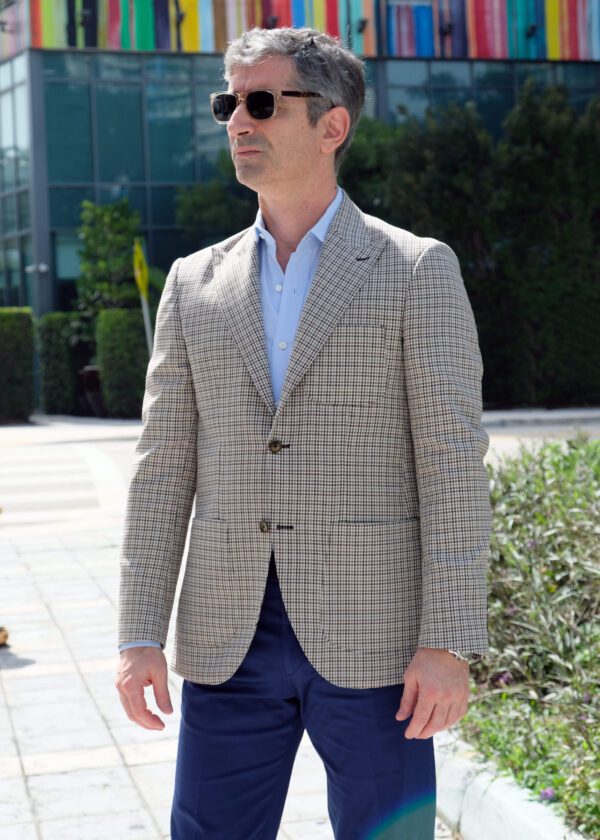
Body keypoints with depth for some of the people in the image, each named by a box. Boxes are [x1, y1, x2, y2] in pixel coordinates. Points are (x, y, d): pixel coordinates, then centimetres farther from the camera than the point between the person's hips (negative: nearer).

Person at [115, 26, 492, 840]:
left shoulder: (418, 270, -2)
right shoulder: (195, 283, 9)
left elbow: (453, 463, -7)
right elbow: (165, 466, 7)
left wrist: (448, 645, -14)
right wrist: (140, 635, 0)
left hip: (372, 635, -3)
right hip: (230, 636, 4)